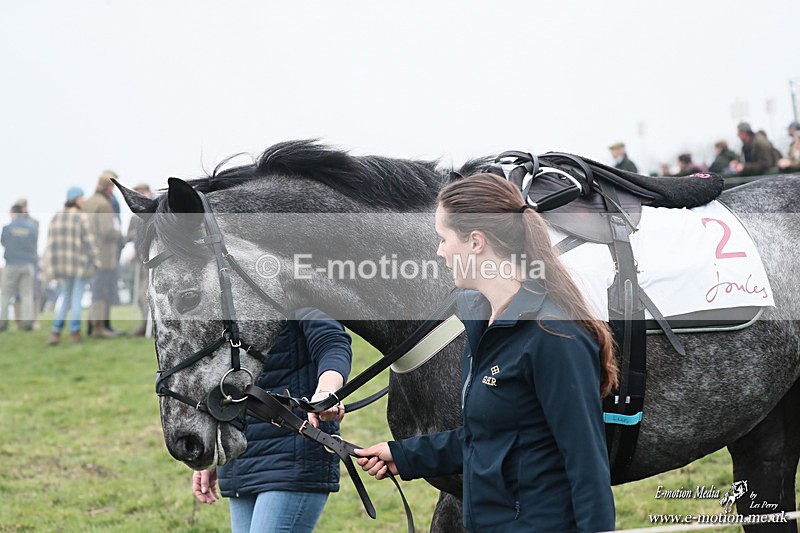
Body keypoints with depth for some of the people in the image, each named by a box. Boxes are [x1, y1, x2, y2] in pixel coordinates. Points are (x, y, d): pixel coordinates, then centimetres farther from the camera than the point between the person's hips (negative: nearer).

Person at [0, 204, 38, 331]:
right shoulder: (32, 227, 0)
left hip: (12, 264, -2)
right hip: (28, 264, 2)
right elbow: (35, 244, 8)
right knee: (27, 294, 4)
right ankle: (27, 320, -4)